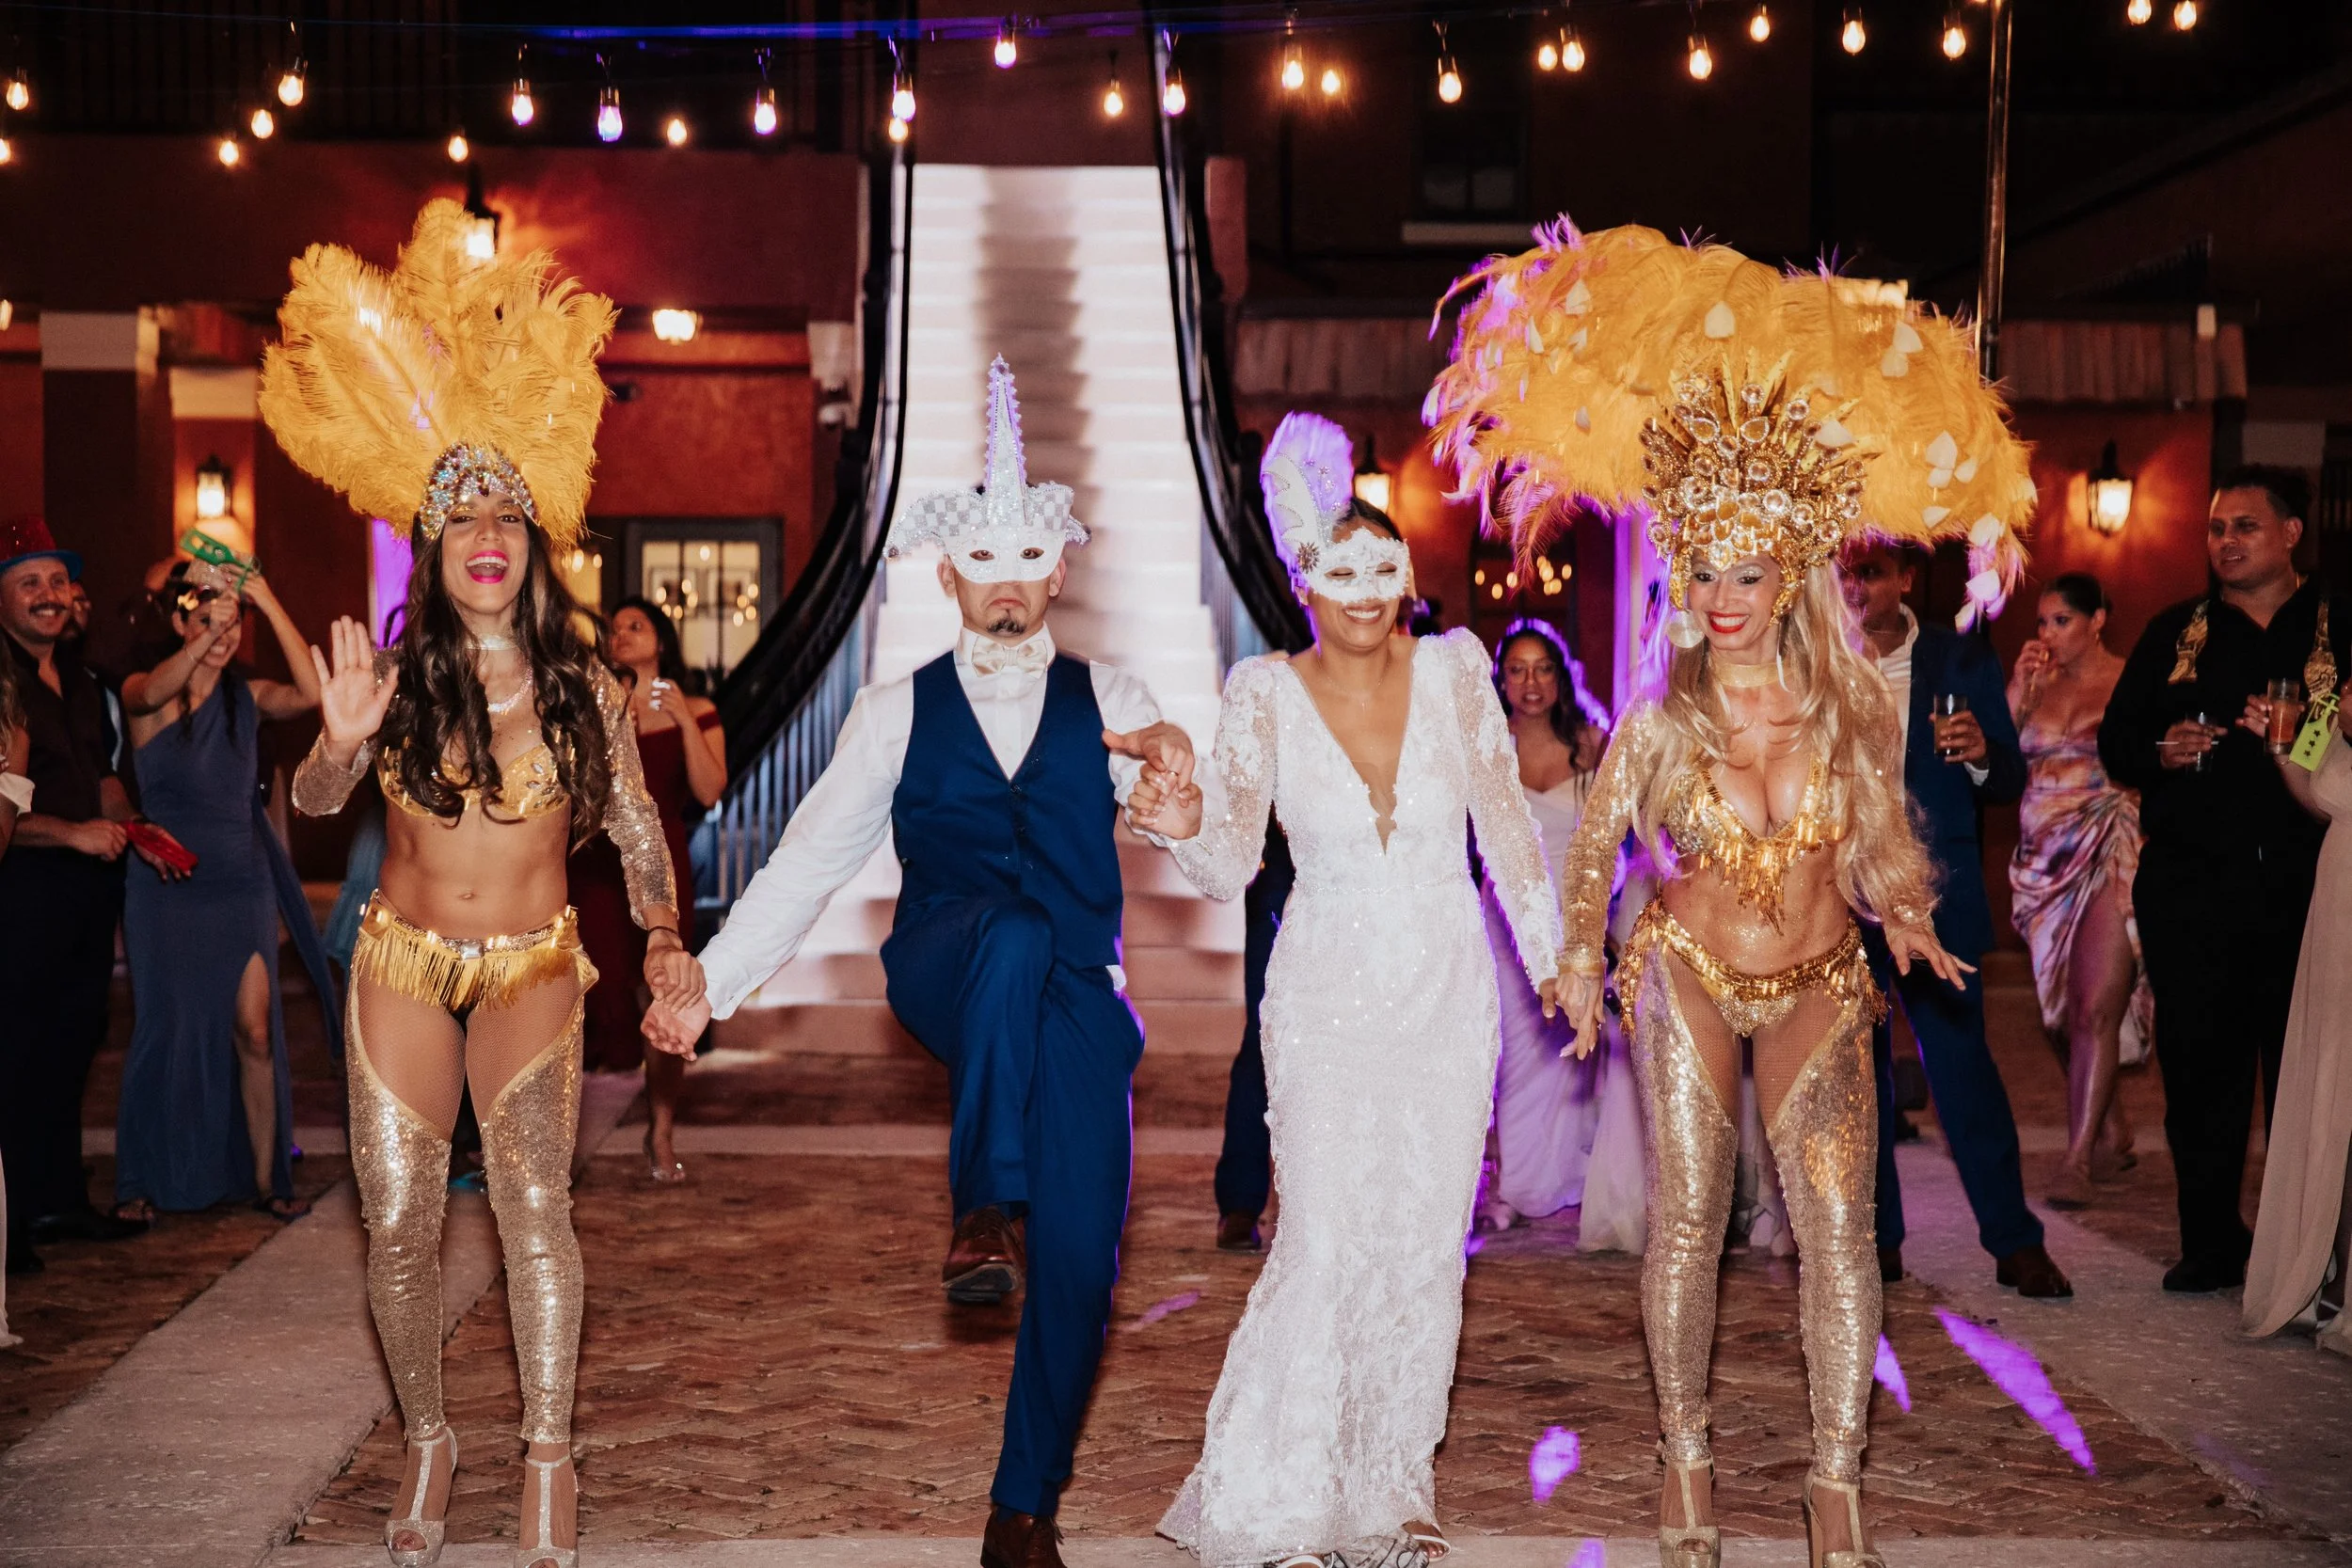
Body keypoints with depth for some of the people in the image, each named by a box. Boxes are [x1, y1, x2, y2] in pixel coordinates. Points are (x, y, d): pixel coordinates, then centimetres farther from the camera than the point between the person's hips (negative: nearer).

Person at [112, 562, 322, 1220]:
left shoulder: (247, 697, 5)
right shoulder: (144, 693, -2)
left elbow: (312, 692, -14)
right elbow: (151, 695, -28)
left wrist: (269, 604, -21)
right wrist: (202, 643, -46)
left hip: (242, 883, 3)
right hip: (166, 887, -2)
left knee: (255, 1030, -2)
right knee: (164, 1031, 1)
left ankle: (265, 1178, 5)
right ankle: (139, 1184, 12)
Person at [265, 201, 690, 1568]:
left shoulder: (585, 687, -4)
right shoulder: (397, 679, -5)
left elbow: (634, 825, 3)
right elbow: (315, 804, -15)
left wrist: (667, 940, -11)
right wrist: (341, 745, -37)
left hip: (533, 970, -1)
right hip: (403, 965, 1)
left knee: (535, 1203, -18)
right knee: (399, 1225, 3)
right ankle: (429, 1441, 21)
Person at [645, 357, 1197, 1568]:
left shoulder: (1107, 704, 10)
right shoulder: (896, 715, 9)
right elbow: (809, 862, 7)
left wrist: (1177, 764, -19)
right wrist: (711, 982, -1)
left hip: (1075, 998, 1)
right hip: (949, 978, -1)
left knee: (1081, 1264, -4)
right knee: (1014, 933, -38)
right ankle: (987, 1213, -30)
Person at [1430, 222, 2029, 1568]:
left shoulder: (1857, 706, -8)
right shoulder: (1658, 718, -11)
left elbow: (1882, 839, 7)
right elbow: (1596, 841, 4)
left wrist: (1909, 923, -9)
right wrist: (1582, 960, 0)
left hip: (1821, 989, 1)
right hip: (1689, 977, -1)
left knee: (1839, 1228, -7)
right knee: (1688, 1220, 2)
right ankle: (1688, 1457, 19)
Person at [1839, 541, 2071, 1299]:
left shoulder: (1963, 660, 2)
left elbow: (2011, 783, 0)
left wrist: (1980, 753, -21)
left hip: (1932, 898, -2)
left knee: (1962, 1063, -3)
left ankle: (2016, 1242, 6)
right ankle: (1876, 1239, 19)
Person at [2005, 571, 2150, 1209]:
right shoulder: (2036, 684, 12)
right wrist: (2017, 694, -3)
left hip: (2111, 860, -5)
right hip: (2045, 862, 6)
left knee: (2095, 1009, -12)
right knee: (2059, 1011, 9)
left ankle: (2080, 1157, -9)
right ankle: (2114, 1137, 26)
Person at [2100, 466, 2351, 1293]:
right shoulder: (2176, 632, 13)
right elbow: (2116, 741, 13)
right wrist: (2162, 753, -7)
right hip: (2192, 887, 2)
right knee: (2199, 1067, 5)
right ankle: (2211, 1242, 16)